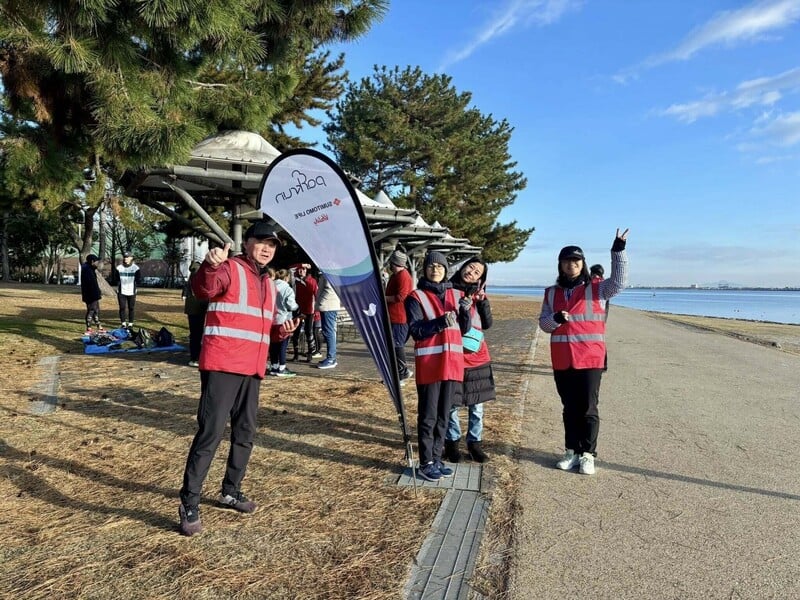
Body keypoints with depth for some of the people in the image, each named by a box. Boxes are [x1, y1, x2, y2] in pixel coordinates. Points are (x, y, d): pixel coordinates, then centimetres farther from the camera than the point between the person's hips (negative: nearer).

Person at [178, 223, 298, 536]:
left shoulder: (269, 283, 19)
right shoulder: (230, 269, -5)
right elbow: (203, 289, -28)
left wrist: (282, 330, 6)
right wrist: (209, 266, -48)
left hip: (252, 369, 8)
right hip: (222, 366, -8)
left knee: (245, 433, 15)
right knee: (210, 433, -8)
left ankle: (230, 492, 31)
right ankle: (189, 503, 3)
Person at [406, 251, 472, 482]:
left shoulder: (456, 294, 11)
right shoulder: (416, 297, -4)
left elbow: (464, 329, 10)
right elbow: (415, 330, -13)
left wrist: (465, 311, -10)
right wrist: (440, 322, -26)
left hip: (452, 362, 5)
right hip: (429, 364, -5)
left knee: (443, 415, 13)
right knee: (428, 416, 1)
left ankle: (437, 459, 25)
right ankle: (426, 464, 12)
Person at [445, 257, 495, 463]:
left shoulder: (478, 294, 10)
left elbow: (487, 324, 2)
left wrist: (482, 300, -8)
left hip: (477, 355, 4)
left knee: (477, 405, 10)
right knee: (451, 404, 4)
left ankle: (475, 442, 24)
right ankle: (452, 442, 22)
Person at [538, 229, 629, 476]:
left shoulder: (596, 289, 1)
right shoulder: (552, 293, 10)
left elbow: (619, 282, -15)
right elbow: (543, 323, 8)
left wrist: (618, 252, -22)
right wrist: (555, 319, -15)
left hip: (590, 359, -3)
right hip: (562, 361, 3)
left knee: (588, 408, 3)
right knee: (569, 408, 12)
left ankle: (587, 454, 14)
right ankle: (572, 451, 23)